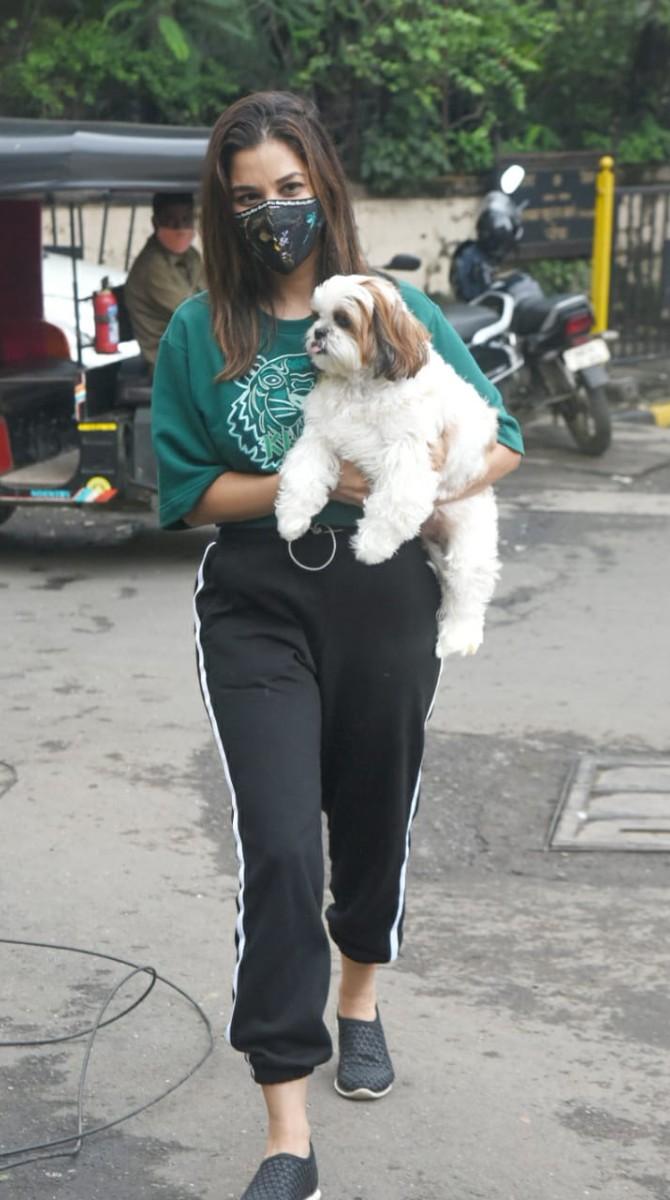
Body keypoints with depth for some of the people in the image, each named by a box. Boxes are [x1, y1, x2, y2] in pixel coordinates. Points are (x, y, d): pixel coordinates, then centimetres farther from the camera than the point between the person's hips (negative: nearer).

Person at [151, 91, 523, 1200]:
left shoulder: (398, 308, 0)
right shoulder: (199, 334, -1)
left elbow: (502, 440, 5)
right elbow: (186, 491, -2)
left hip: (385, 608, 2)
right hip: (257, 616, -1)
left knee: (374, 818, 17)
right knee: (279, 848, -11)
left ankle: (361, 997, 47)